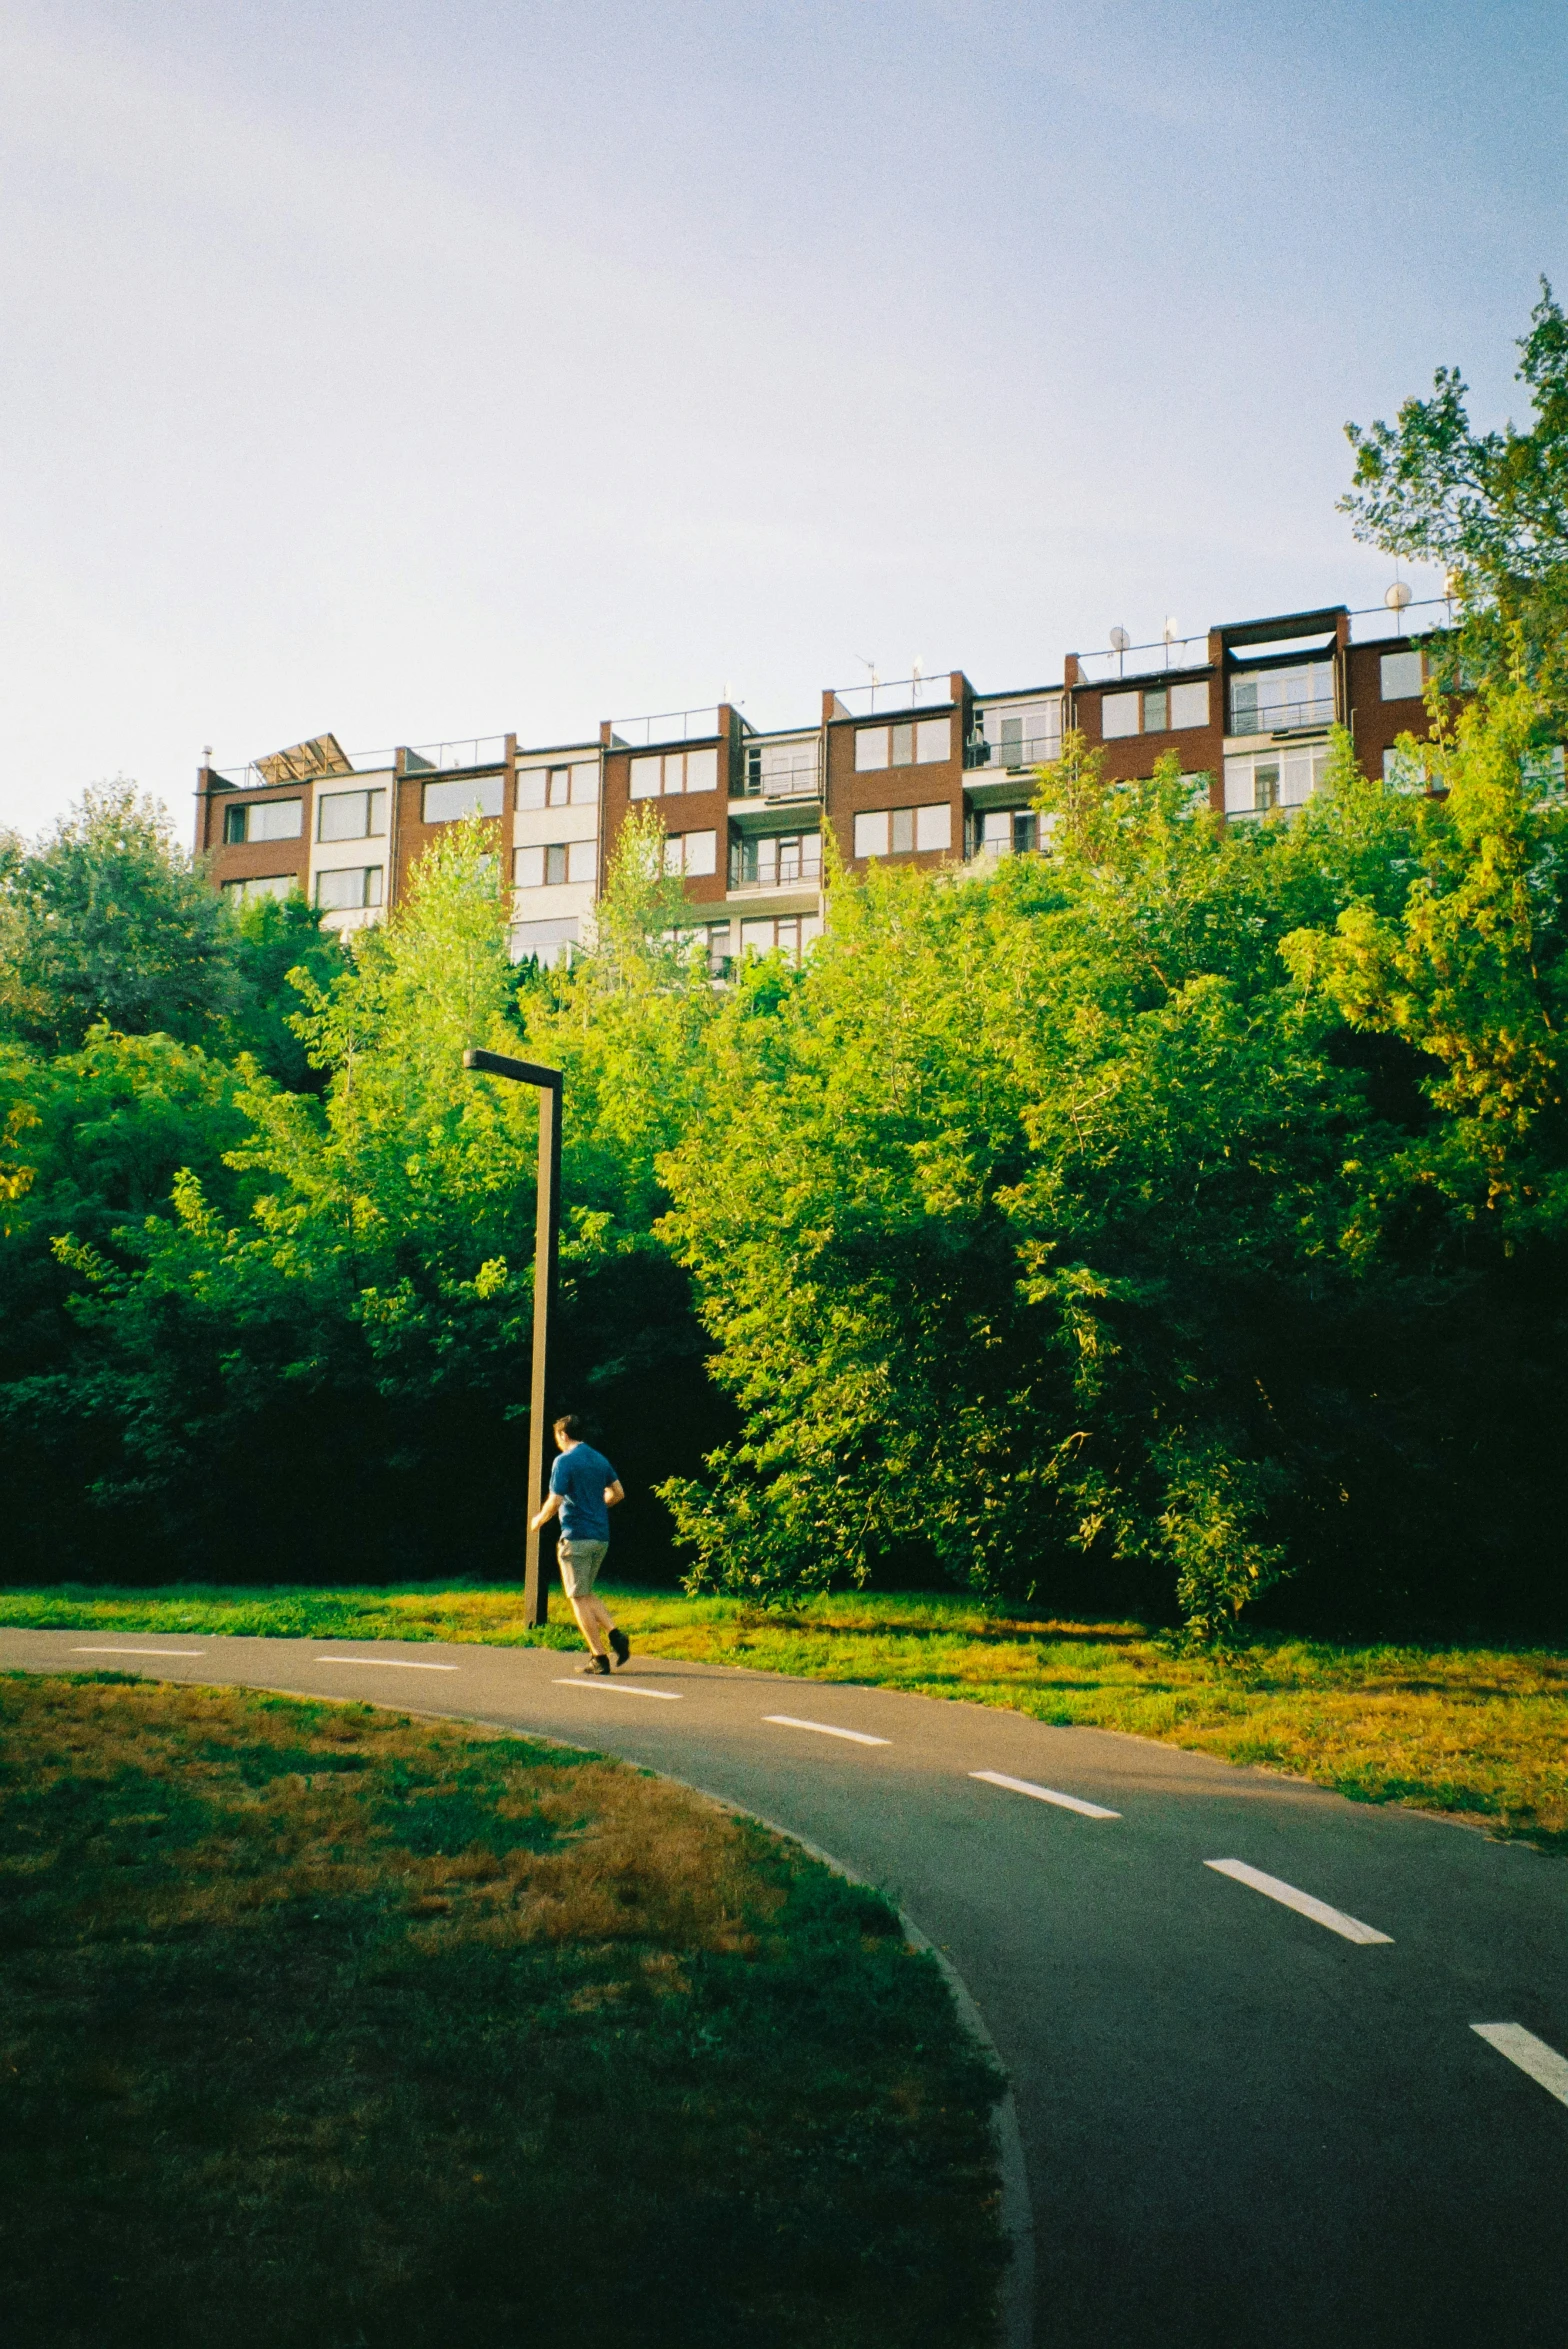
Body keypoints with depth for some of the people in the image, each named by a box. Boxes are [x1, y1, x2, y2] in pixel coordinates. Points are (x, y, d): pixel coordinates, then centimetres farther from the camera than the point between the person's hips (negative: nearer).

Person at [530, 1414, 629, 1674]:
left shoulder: (565, 1461, -11)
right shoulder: (599, 1459, 11)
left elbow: (554, 1502, -15)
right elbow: (618, 1493, 15)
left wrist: (539, 1520, 3)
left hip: (576, 1537, -7)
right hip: (601, 1536, 7)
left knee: (580, 1598, 0)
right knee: (587, 1593, 19)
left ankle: (599, 1657, -2)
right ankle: (615, 1634, 1)